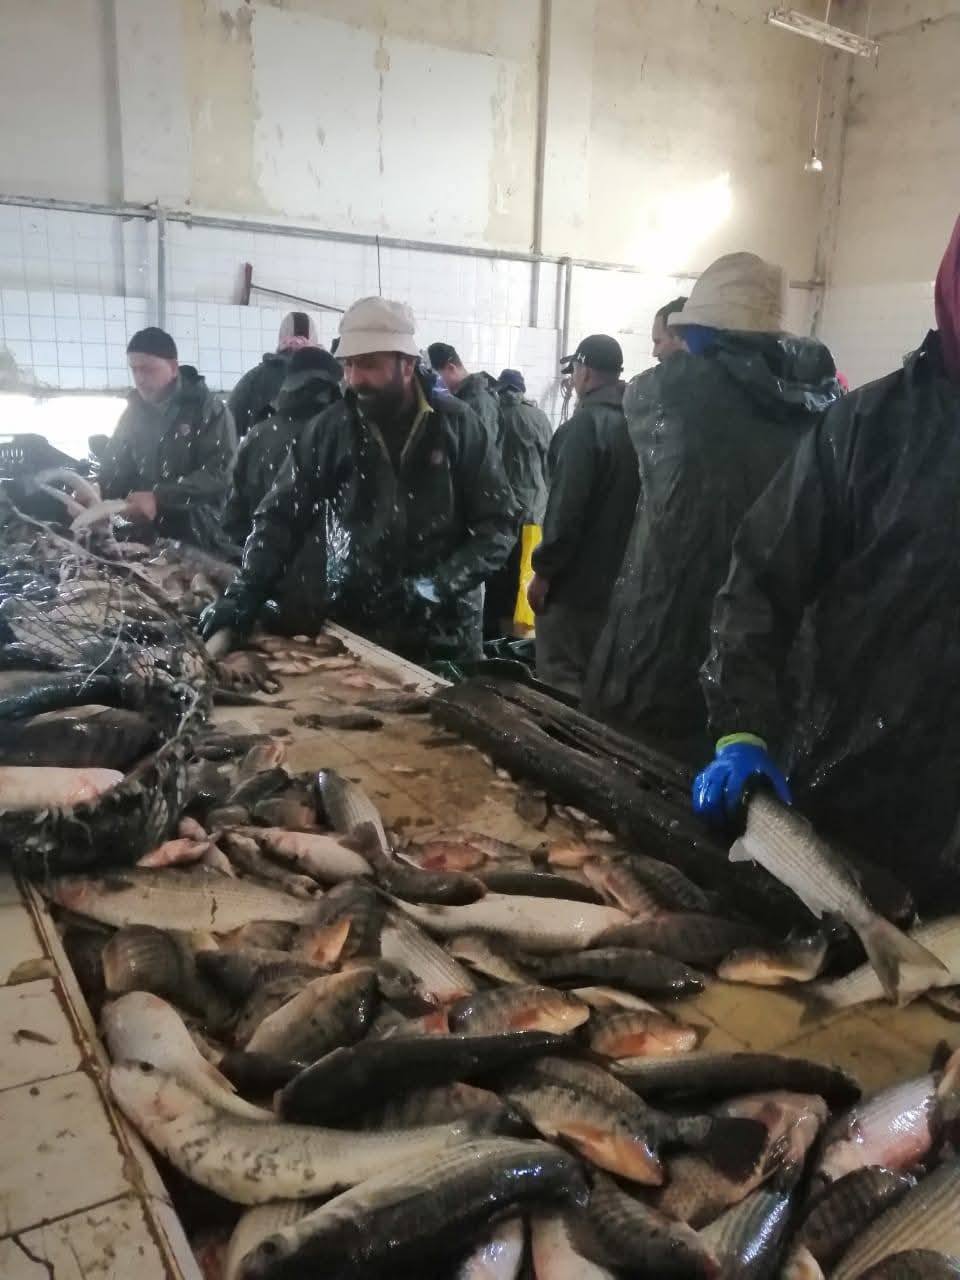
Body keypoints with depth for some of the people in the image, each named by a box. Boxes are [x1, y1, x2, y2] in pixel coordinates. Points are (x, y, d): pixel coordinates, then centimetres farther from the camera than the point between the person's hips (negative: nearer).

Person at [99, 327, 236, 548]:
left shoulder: (208, 408, -7)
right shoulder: (134, 411, 10)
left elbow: (219, 473, -18)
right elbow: (114, 465, 13)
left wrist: (159, 499, -28)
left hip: (196, 539, -5)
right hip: (144, 536, 5)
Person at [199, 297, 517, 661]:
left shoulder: (455, 424, -5)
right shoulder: (331, 429, -2)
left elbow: (498, 525, -5)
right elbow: (280, 517, -1)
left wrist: (437, 587, -16)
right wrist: (244, 594, -14)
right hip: (353, 630, 1)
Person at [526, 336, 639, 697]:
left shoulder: (585, 422, -14)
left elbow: (566, 506, -20)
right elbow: (634, 501, 12)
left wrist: (543, 570, -13)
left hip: (577, 581, -8)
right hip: (621, 578, 8)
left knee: (561, 686, -1)